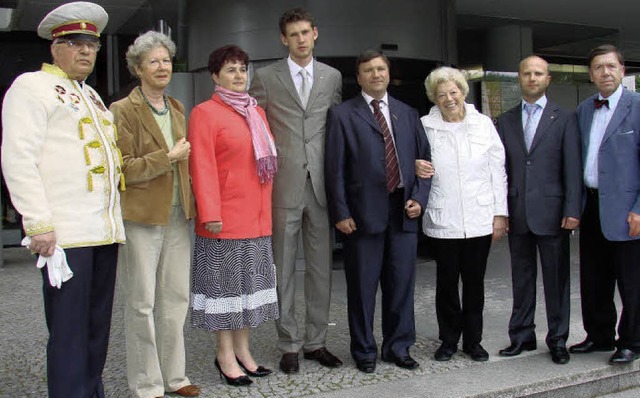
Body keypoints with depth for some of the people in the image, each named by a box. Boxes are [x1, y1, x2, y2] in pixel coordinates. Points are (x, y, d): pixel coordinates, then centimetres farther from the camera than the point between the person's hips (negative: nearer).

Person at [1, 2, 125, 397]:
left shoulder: (92, 97, 24)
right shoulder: (32, 86, 0)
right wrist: (39, 223, -16)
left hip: (104, 230, 8)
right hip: (65, 233, -8)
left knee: (98, 326, 12)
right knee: (69, 331, -4)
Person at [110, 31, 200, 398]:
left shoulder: (177, 109, 15)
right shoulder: (123, 111, -6)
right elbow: (123, 168, -12)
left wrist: (192, 202, 14)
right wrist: (168, 157, -15)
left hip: (178, 215, 6)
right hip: (141, 216, -6)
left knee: (176, 298, 11)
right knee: (142, 303, 1)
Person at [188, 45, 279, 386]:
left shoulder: (257, 112, 15)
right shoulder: (205, 113, -6)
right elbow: (203, 167, -13)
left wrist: (267, 207, 12)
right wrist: (210, 213, -19)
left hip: (257, 217, 7)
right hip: (226, 217, -7)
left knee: (250, 282, 12)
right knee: (225, 283, 2)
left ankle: (242, 349, 23)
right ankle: (225, 354, 14)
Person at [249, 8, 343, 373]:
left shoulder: (333, 77, 10)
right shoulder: (266, 78, 4)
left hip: (321, 185, 2)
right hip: (283, 187, -2)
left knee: (321, 267, 8)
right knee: (284, 268, 5)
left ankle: (316, 340, 20)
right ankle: (290, 344, 16)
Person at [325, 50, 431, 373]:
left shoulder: (408, 114, 15)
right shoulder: (342, 114, 2)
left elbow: (424, 158, 14)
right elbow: (335, 168, -3)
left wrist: (419, 198, 0)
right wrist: (340, 213, -9)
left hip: (403, 212, 4)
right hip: (364, 213, -3)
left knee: (402, 285, 10)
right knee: (362, 287, 5)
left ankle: (398, 348, 25)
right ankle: (364, 351, 20)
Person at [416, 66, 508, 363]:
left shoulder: (483, 124, 3)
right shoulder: (425, 126, -1)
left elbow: (498, 171, 5)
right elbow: (415, 163, 8)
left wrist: (500, 213, 1)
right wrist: (416, 168, -16)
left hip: (479, 219, 1)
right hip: (442, 220, -1)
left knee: (475, 282, 9)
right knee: (446, 282, 7)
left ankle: (473, 340, 23)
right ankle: (449, 340, 22)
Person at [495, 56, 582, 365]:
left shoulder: (564, 119, 2)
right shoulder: (505, 121, 10)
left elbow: (573, 167, -3)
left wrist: (573, 210, -10)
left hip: (551, 212, -3)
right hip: (517, 214, 3)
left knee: (556, 279, 5)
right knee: (521, 279, 11)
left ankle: (558, 340, 17)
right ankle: (522, 336, 22)